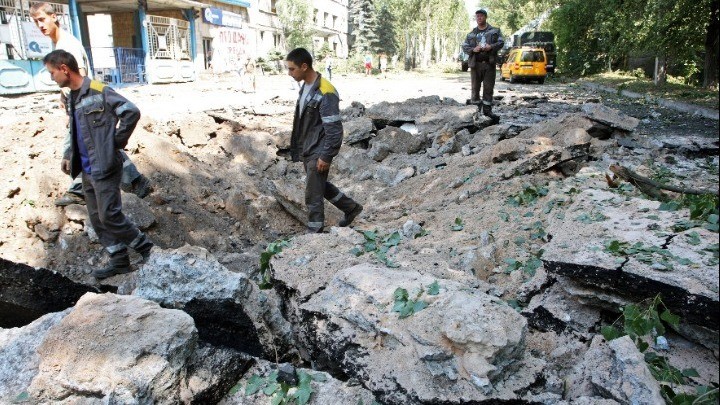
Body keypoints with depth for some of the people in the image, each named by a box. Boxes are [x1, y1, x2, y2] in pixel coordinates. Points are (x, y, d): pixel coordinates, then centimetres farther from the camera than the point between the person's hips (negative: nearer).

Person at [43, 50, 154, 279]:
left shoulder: (99, 91, -12)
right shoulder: (71, 98, 13)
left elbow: (132, 112, -17)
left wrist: (116, 142, -11)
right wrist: (70, 157, 13)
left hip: (105, 168, -9)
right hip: (86, 170, 9)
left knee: (109, 216, -7)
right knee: (97, 219, 10)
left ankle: (146, 248, 10)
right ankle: (119, 261, 19)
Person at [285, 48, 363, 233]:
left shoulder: (325, 93, -22)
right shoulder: (305, 87, 7)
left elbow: (334, 129, -22)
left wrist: (326, 157, -21)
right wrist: (298, 148, 19)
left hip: (318, 153, -9)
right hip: (307, 151, 9)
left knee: (313, 195, 0)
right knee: (321, 186, 23)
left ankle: (314, 233, 16)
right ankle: (351, 207, 39)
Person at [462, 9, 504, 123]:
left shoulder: (495, 31, 11)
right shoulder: (471, 34, 15)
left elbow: (501, 43, 2)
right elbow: (464, 46, 9)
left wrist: (491, 47, -16)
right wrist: (473, 49, -11)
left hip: (489, 63, -1)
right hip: (475, 63, 1)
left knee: (488, 87, -2)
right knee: (475, 87, 1)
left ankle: (487, 109, 2)